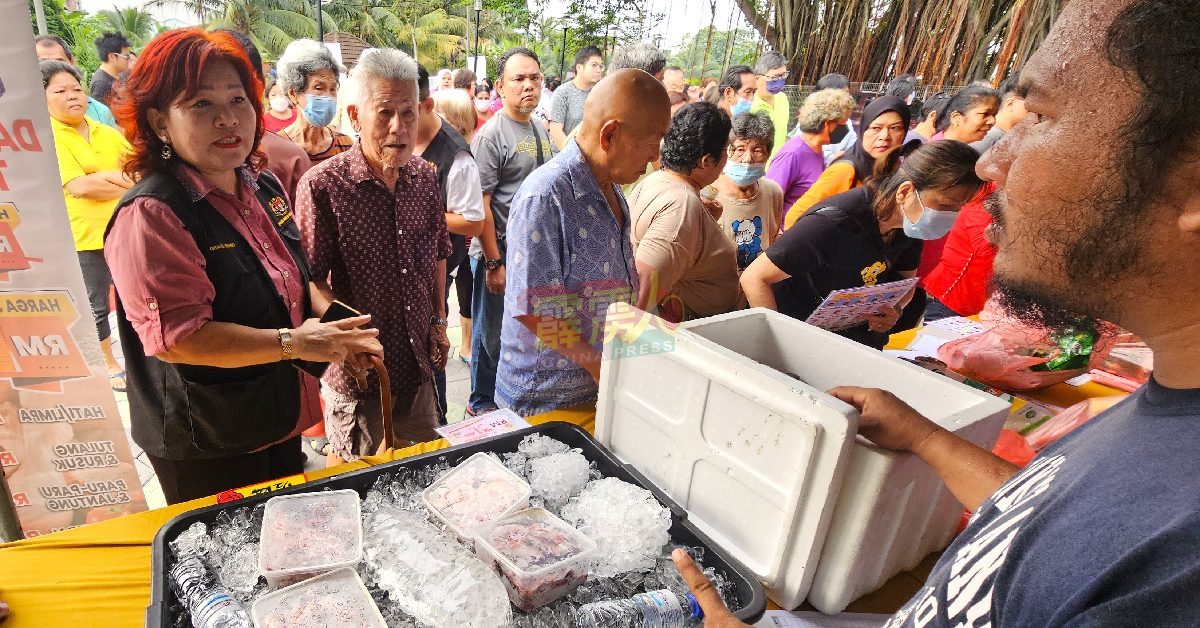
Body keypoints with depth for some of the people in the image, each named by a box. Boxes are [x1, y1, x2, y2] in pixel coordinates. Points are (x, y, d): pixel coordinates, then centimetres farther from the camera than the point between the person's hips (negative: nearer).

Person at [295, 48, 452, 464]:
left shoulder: (425, 176, 0)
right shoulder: (322, 185, -17)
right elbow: (309, 277, -15)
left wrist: (438, 320, 11)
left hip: (419, 359, 5)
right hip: (358, 368, -5)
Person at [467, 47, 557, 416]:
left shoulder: (541, 131, 10)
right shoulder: (491, 135, -13)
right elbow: (479, 205, -17)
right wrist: (494, 262, -19)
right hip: (500, 254, -7)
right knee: (491, 334, 7)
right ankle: (482, 405, 27)